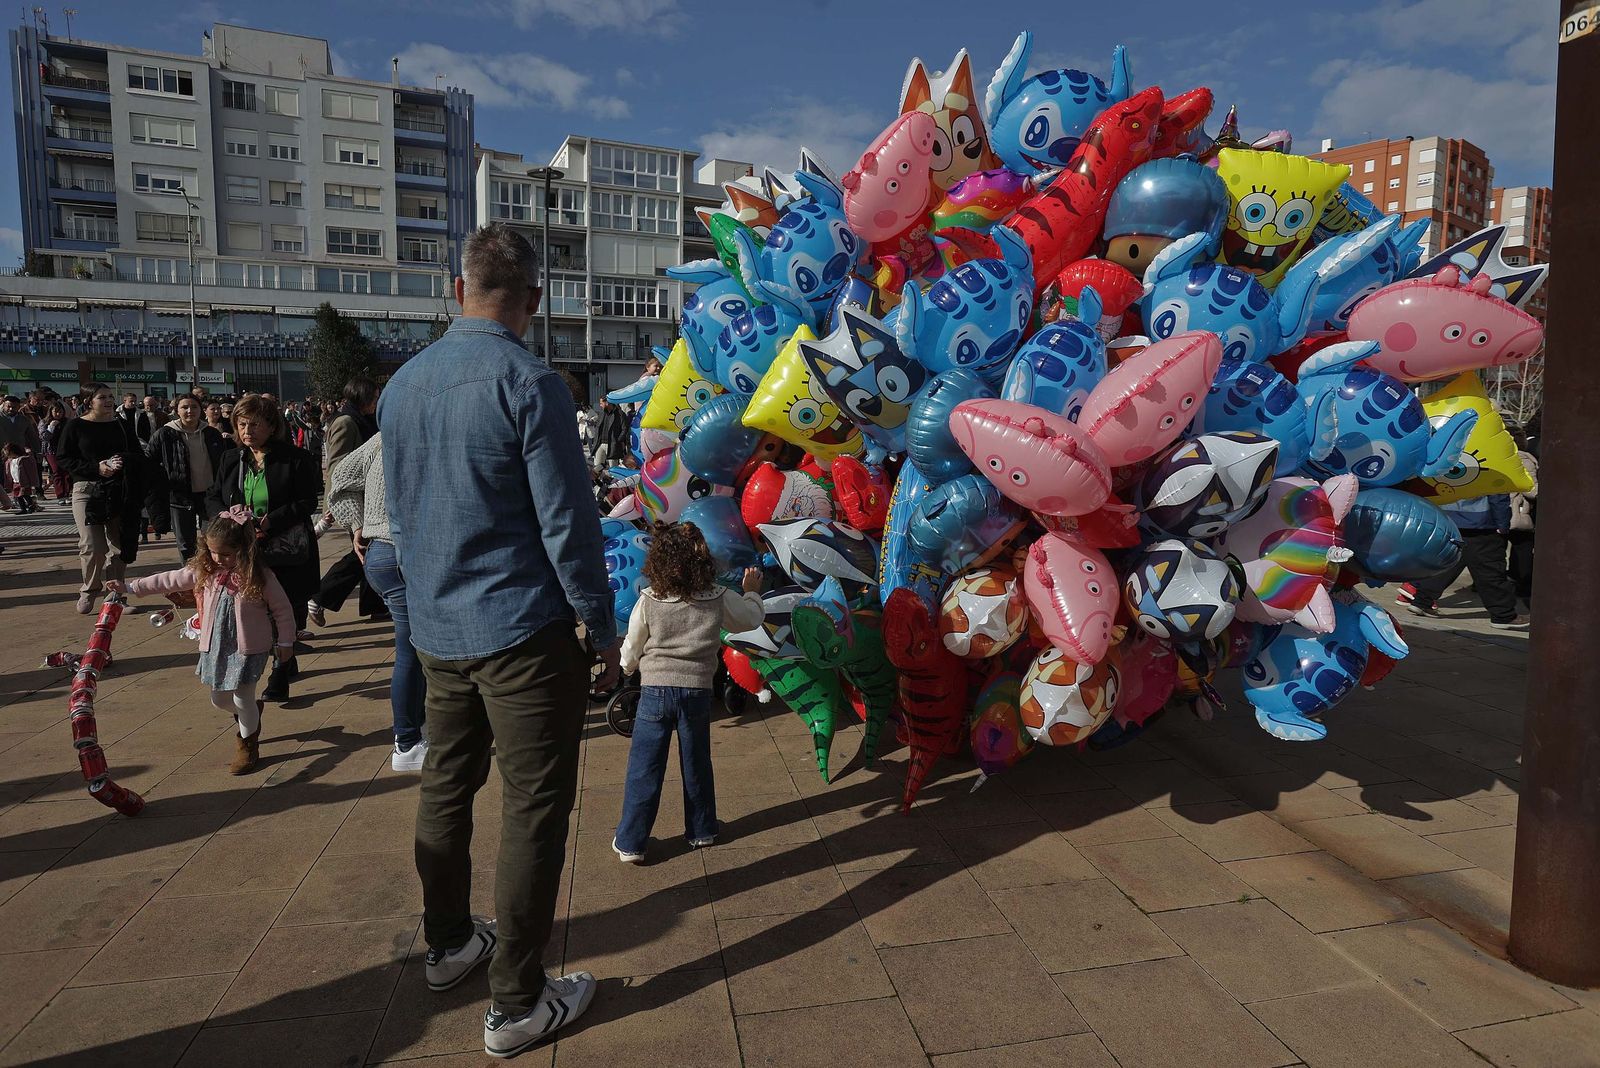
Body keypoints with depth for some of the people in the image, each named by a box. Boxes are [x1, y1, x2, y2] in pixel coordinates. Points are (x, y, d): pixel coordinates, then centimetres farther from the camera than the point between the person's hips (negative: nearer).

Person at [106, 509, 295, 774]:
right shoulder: (204, 571, -4)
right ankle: (252, 712, 45)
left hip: (248, 648, -5)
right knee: (219, 699, 15)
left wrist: (286, 642, -3)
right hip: (215, 646, 6)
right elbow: (170, 580, 5)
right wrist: (130, 588, 4)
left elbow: (283, 610, -9)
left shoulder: (259, 577, -17)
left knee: (242, 699, -1)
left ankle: (248, 745, 23)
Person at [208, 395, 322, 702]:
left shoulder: (294, 459, -6)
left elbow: (308, 503, -10)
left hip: (286, 553, -5)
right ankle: (288, 664, 26)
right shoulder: (230, 460, 11)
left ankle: (281, 674, 13)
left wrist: (271, 521, -21)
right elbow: (213, 498, 15)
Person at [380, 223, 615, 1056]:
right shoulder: (527, 384, -15)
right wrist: (603, 628, -6)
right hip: (522, 633, -7)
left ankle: (448, 943, 39)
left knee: (445, 787, 20)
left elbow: (398, 513, 16)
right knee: (533, 809, 2)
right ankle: (517, 1003, 12)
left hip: (437, 632, 8)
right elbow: (566, 522, -16)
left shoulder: (402, 384, 8)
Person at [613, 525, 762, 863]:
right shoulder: (719, 599, -6)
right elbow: (750, 618, 13)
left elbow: (631, 652, 0)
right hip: (697, 691, 2)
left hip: (655, 691, -2)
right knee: (697, 765, 19)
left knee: (644, 769, 6)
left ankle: (630, 843, 12)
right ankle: (701, 831, 32)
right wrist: (752, 592, 32)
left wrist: (626, 667, 23)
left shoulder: (648, 601, -10)